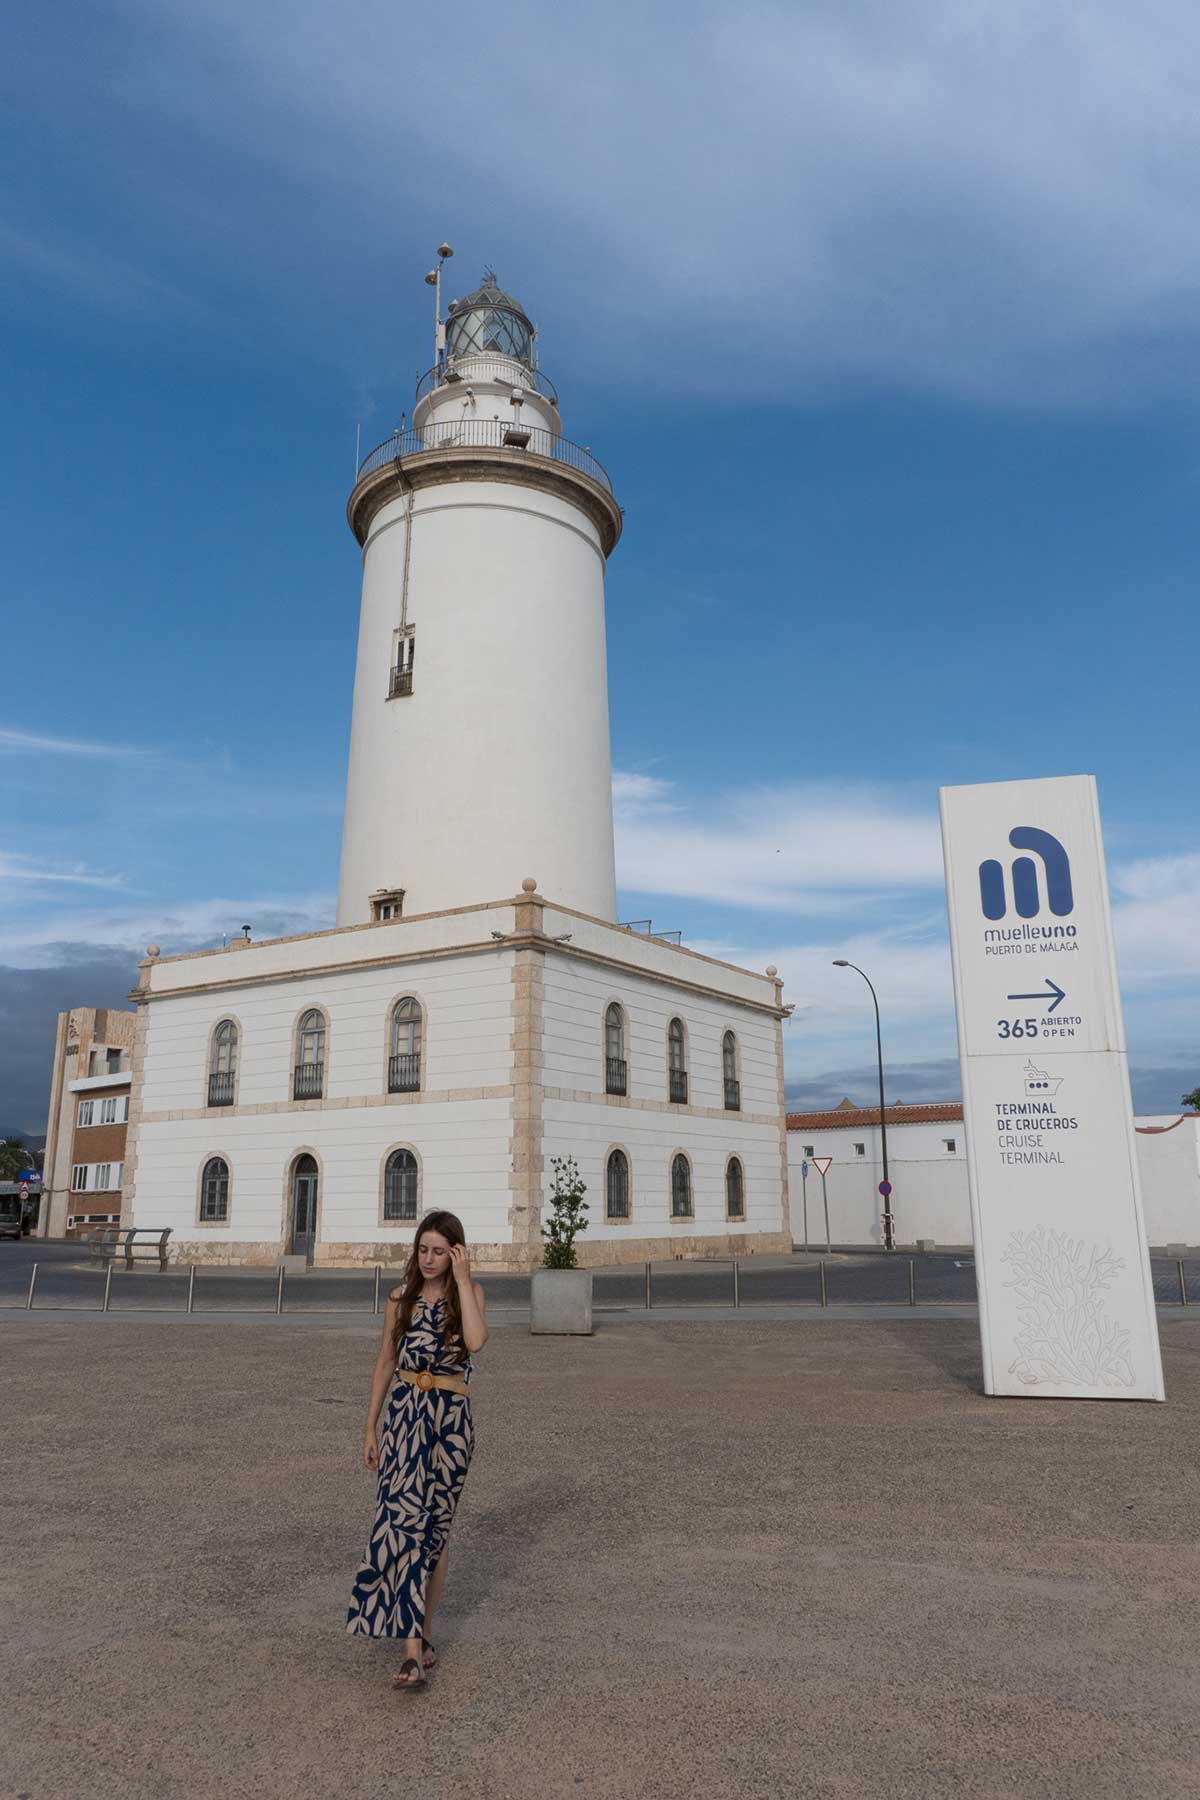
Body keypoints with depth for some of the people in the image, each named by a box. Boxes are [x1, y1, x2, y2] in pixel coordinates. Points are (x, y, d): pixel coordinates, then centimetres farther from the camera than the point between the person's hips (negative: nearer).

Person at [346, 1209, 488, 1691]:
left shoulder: (469, 1292, -2)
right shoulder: (401, 1297, 4)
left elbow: (476, 1341, -22)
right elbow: (385, 1363, 10)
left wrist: (461, 1280, -20)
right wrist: (370, 1428, 9)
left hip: (451, 1419, -1)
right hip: (404, 1414, 1)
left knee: (435, 1527, 9)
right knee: (402, 1519, -11)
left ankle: (421, 1633, 26)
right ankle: (413, 1650, -9)